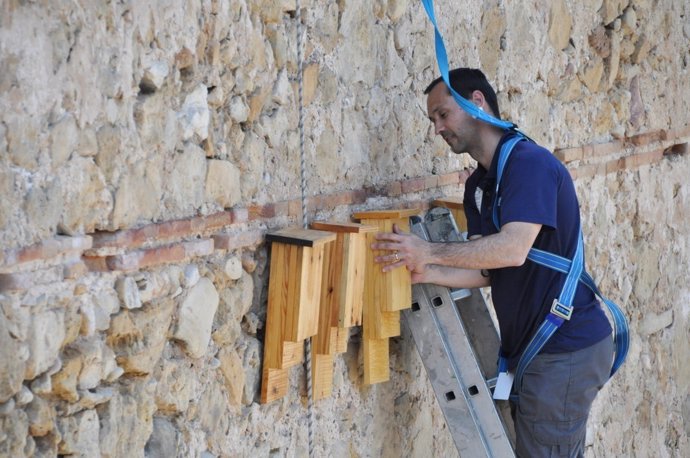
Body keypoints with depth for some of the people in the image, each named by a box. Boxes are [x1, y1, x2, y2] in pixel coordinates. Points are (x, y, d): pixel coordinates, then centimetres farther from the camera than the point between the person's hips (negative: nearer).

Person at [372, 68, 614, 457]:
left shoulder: (530, 163, -16)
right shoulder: (479, 185, 13)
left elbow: (512, 249, -28)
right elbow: (487, 271, 9)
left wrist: (429, 251, -24)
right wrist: (425, 274, -7)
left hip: (565, 348, -9)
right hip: (530, 348, 9)